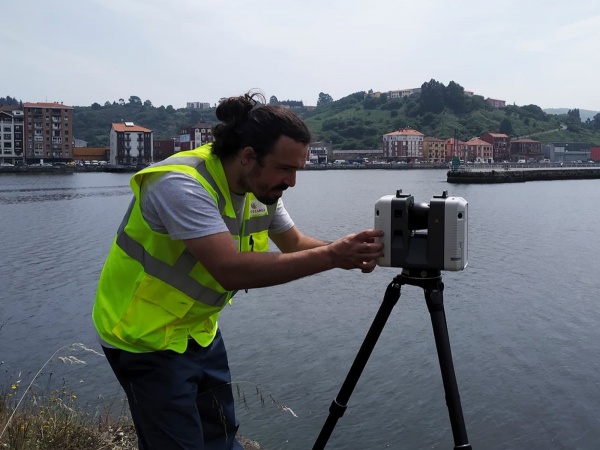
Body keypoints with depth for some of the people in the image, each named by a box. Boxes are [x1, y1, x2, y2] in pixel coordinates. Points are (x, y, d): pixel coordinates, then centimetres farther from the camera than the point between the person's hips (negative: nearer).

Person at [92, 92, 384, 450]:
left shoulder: (261, 188, -5)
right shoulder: (182, 184, -30)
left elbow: (295, 243, 5)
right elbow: (233, 270, -38)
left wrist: (349, 252, -15)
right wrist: (331, 256, -36)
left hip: (199, 330, 7)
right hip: (147, 338, -7)